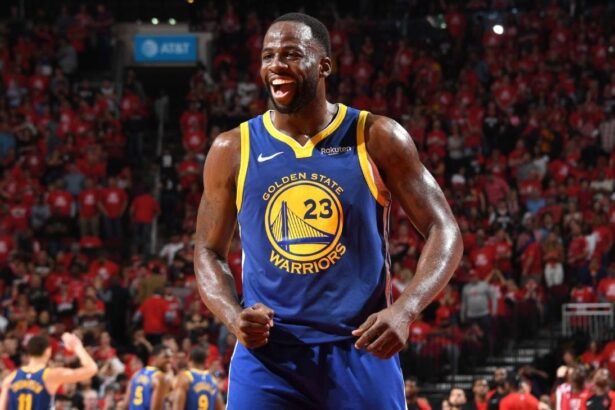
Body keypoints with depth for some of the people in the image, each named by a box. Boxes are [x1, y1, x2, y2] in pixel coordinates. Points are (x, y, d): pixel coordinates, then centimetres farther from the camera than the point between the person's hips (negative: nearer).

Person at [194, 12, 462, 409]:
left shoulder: (378, 138, -1)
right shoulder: (233, 150, 3)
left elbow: (444, 231, 0)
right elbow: (209, 252, 12)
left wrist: (404, 311, -17)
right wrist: (234, 316, -10)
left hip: (361, 351, -1)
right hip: (268, 355, 1)